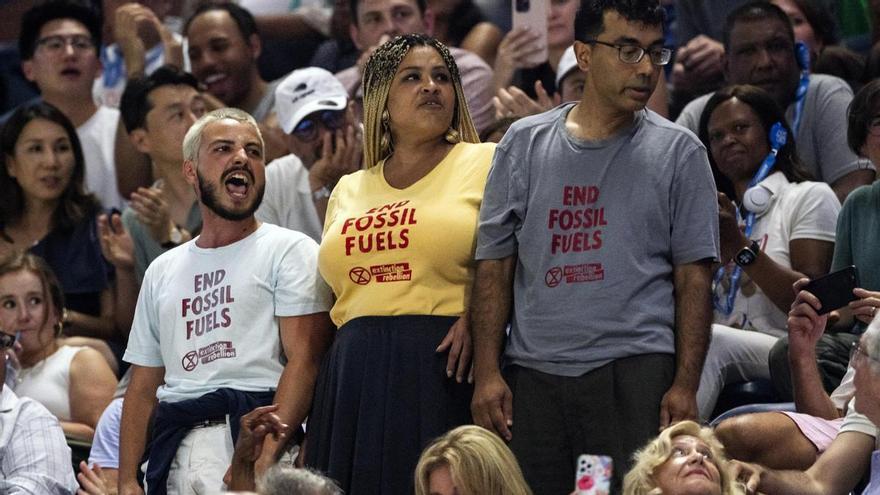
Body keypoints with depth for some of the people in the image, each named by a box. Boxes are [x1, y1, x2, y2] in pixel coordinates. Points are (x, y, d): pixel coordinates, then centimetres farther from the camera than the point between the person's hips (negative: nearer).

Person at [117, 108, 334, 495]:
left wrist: (264, 459, -18)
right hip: (176, 448, 4)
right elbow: (143, 389, 22)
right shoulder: (162, 271, 23)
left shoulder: (289, 250, 6)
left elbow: (303, 360, -6)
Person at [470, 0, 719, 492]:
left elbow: (694, 278, 3)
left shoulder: (679, 152, 6)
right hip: (532, 373, 2)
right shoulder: (524, 143, 10)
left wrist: (685, 384, -6)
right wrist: (487, 373, 1)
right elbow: (495, 265, 9)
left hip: (636, 372, -2)